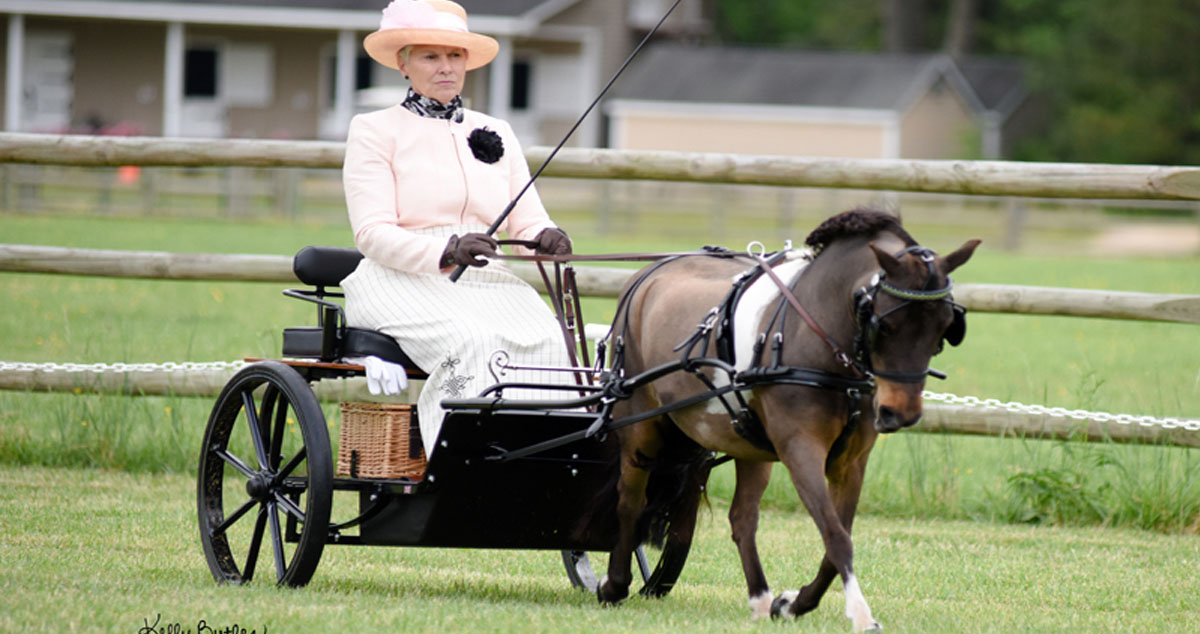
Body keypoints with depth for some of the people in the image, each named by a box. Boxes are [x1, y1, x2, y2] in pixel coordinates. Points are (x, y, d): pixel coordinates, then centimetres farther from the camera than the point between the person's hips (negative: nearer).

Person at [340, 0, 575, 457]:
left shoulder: (495, 133, 22)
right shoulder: (375, 131, 7)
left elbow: (528, 222, 14)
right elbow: (373, 234, -5)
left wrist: (545, 239, -13)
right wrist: (445, 252, -25)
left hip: (486, 283, 4)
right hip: (404, 282, -4)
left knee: (545, 340, -29)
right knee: (472, 342, -35)